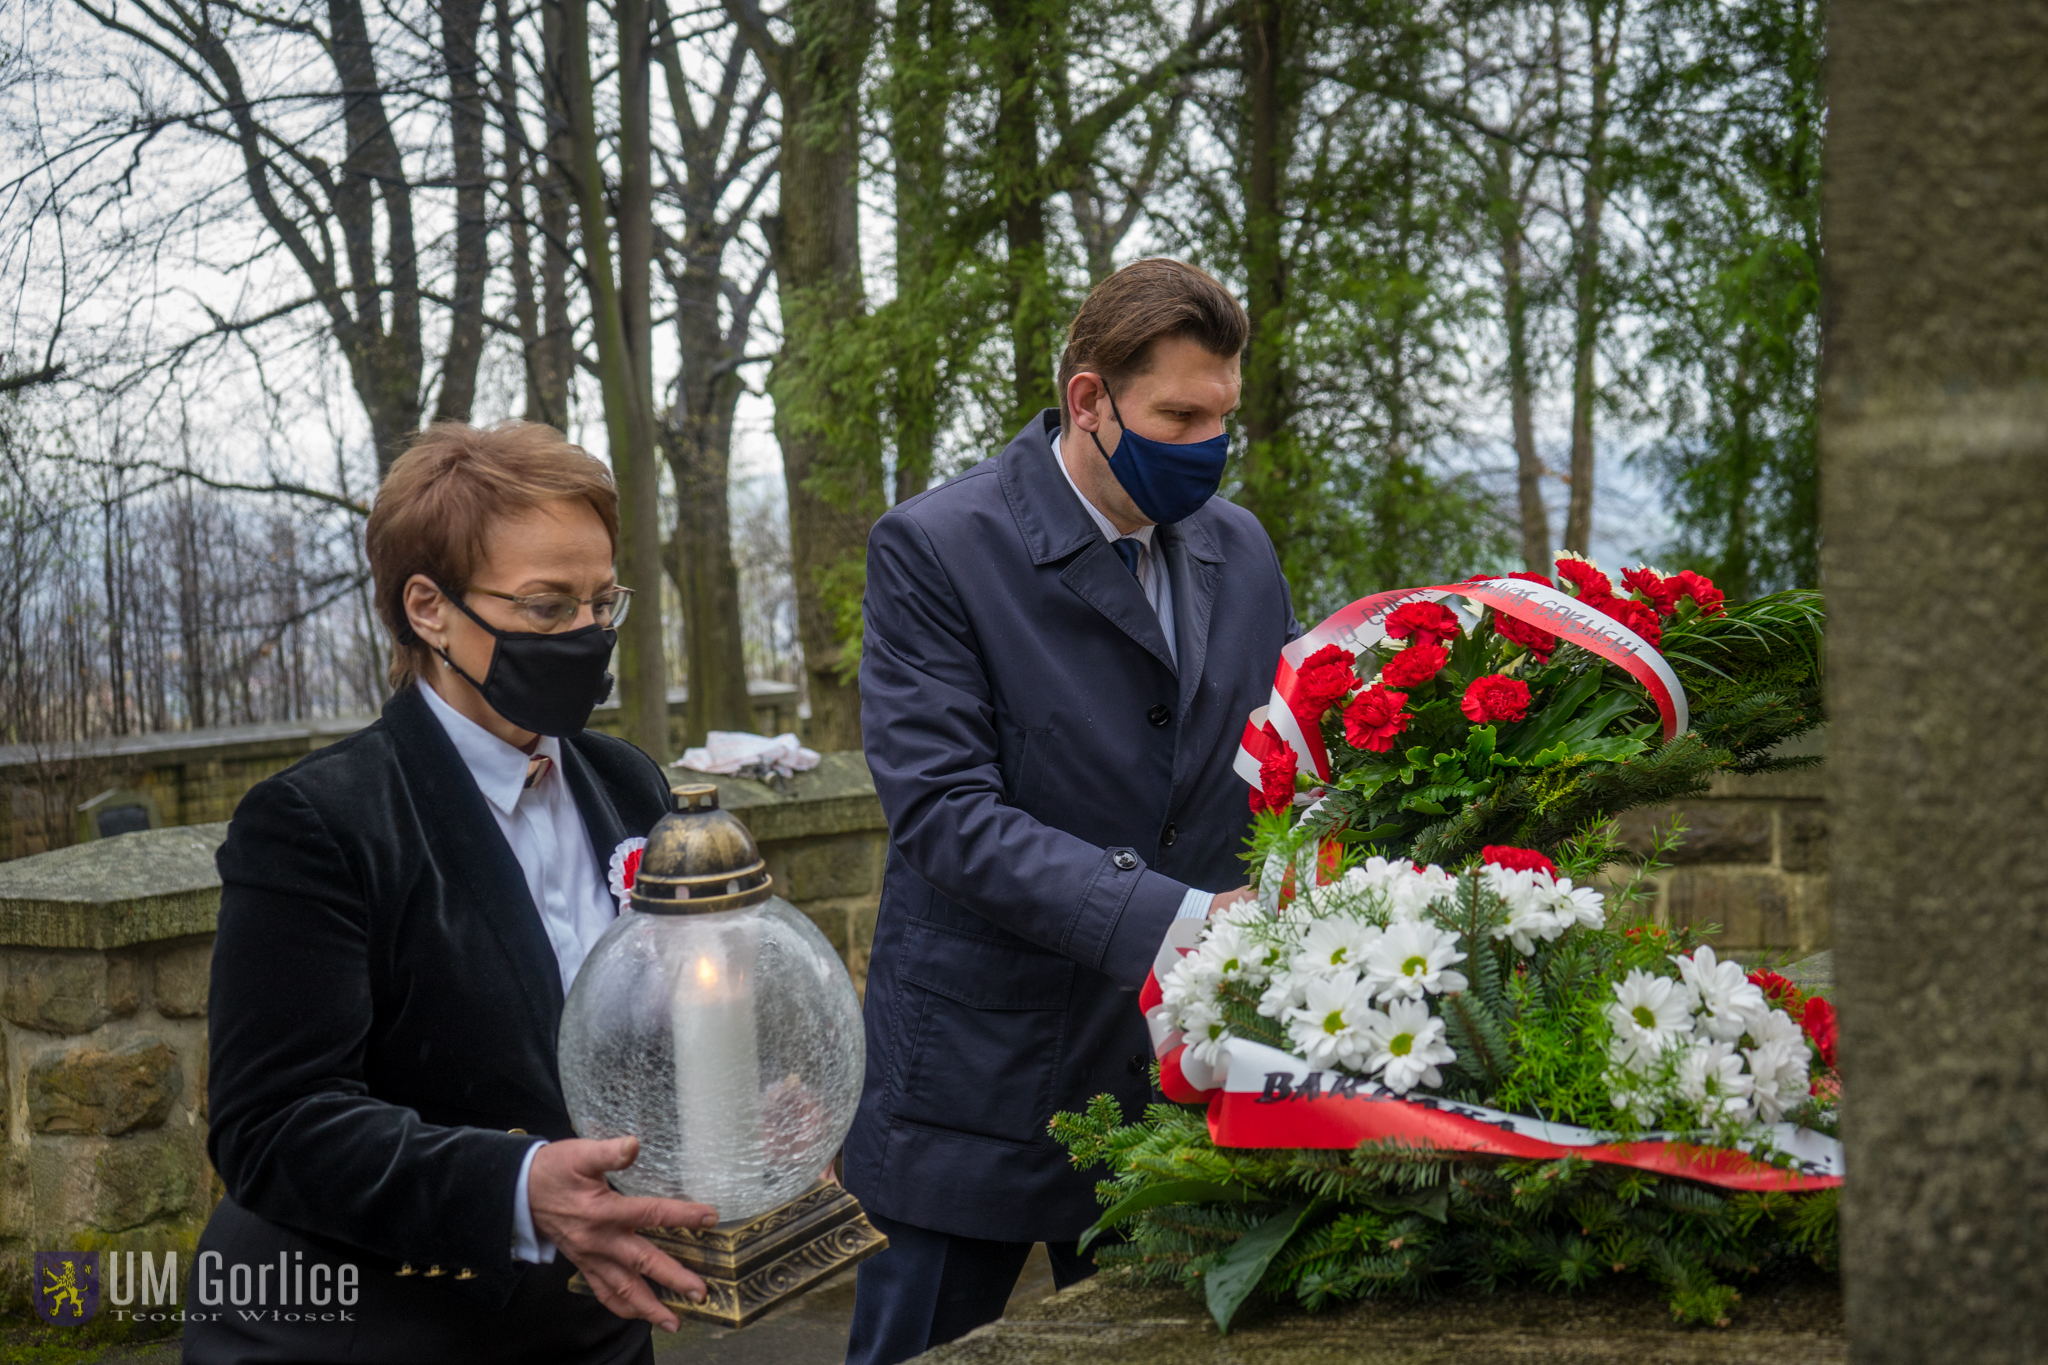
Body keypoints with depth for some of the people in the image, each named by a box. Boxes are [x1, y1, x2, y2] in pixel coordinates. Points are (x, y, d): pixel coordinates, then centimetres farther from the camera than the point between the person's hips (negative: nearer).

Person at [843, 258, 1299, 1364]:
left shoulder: (1241, 549, 7)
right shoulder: (934, 548, -12)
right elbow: (943, 810, -20)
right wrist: (1168, 917, -29)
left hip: (1178, 1073, 5)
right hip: (980, 1074, -5)